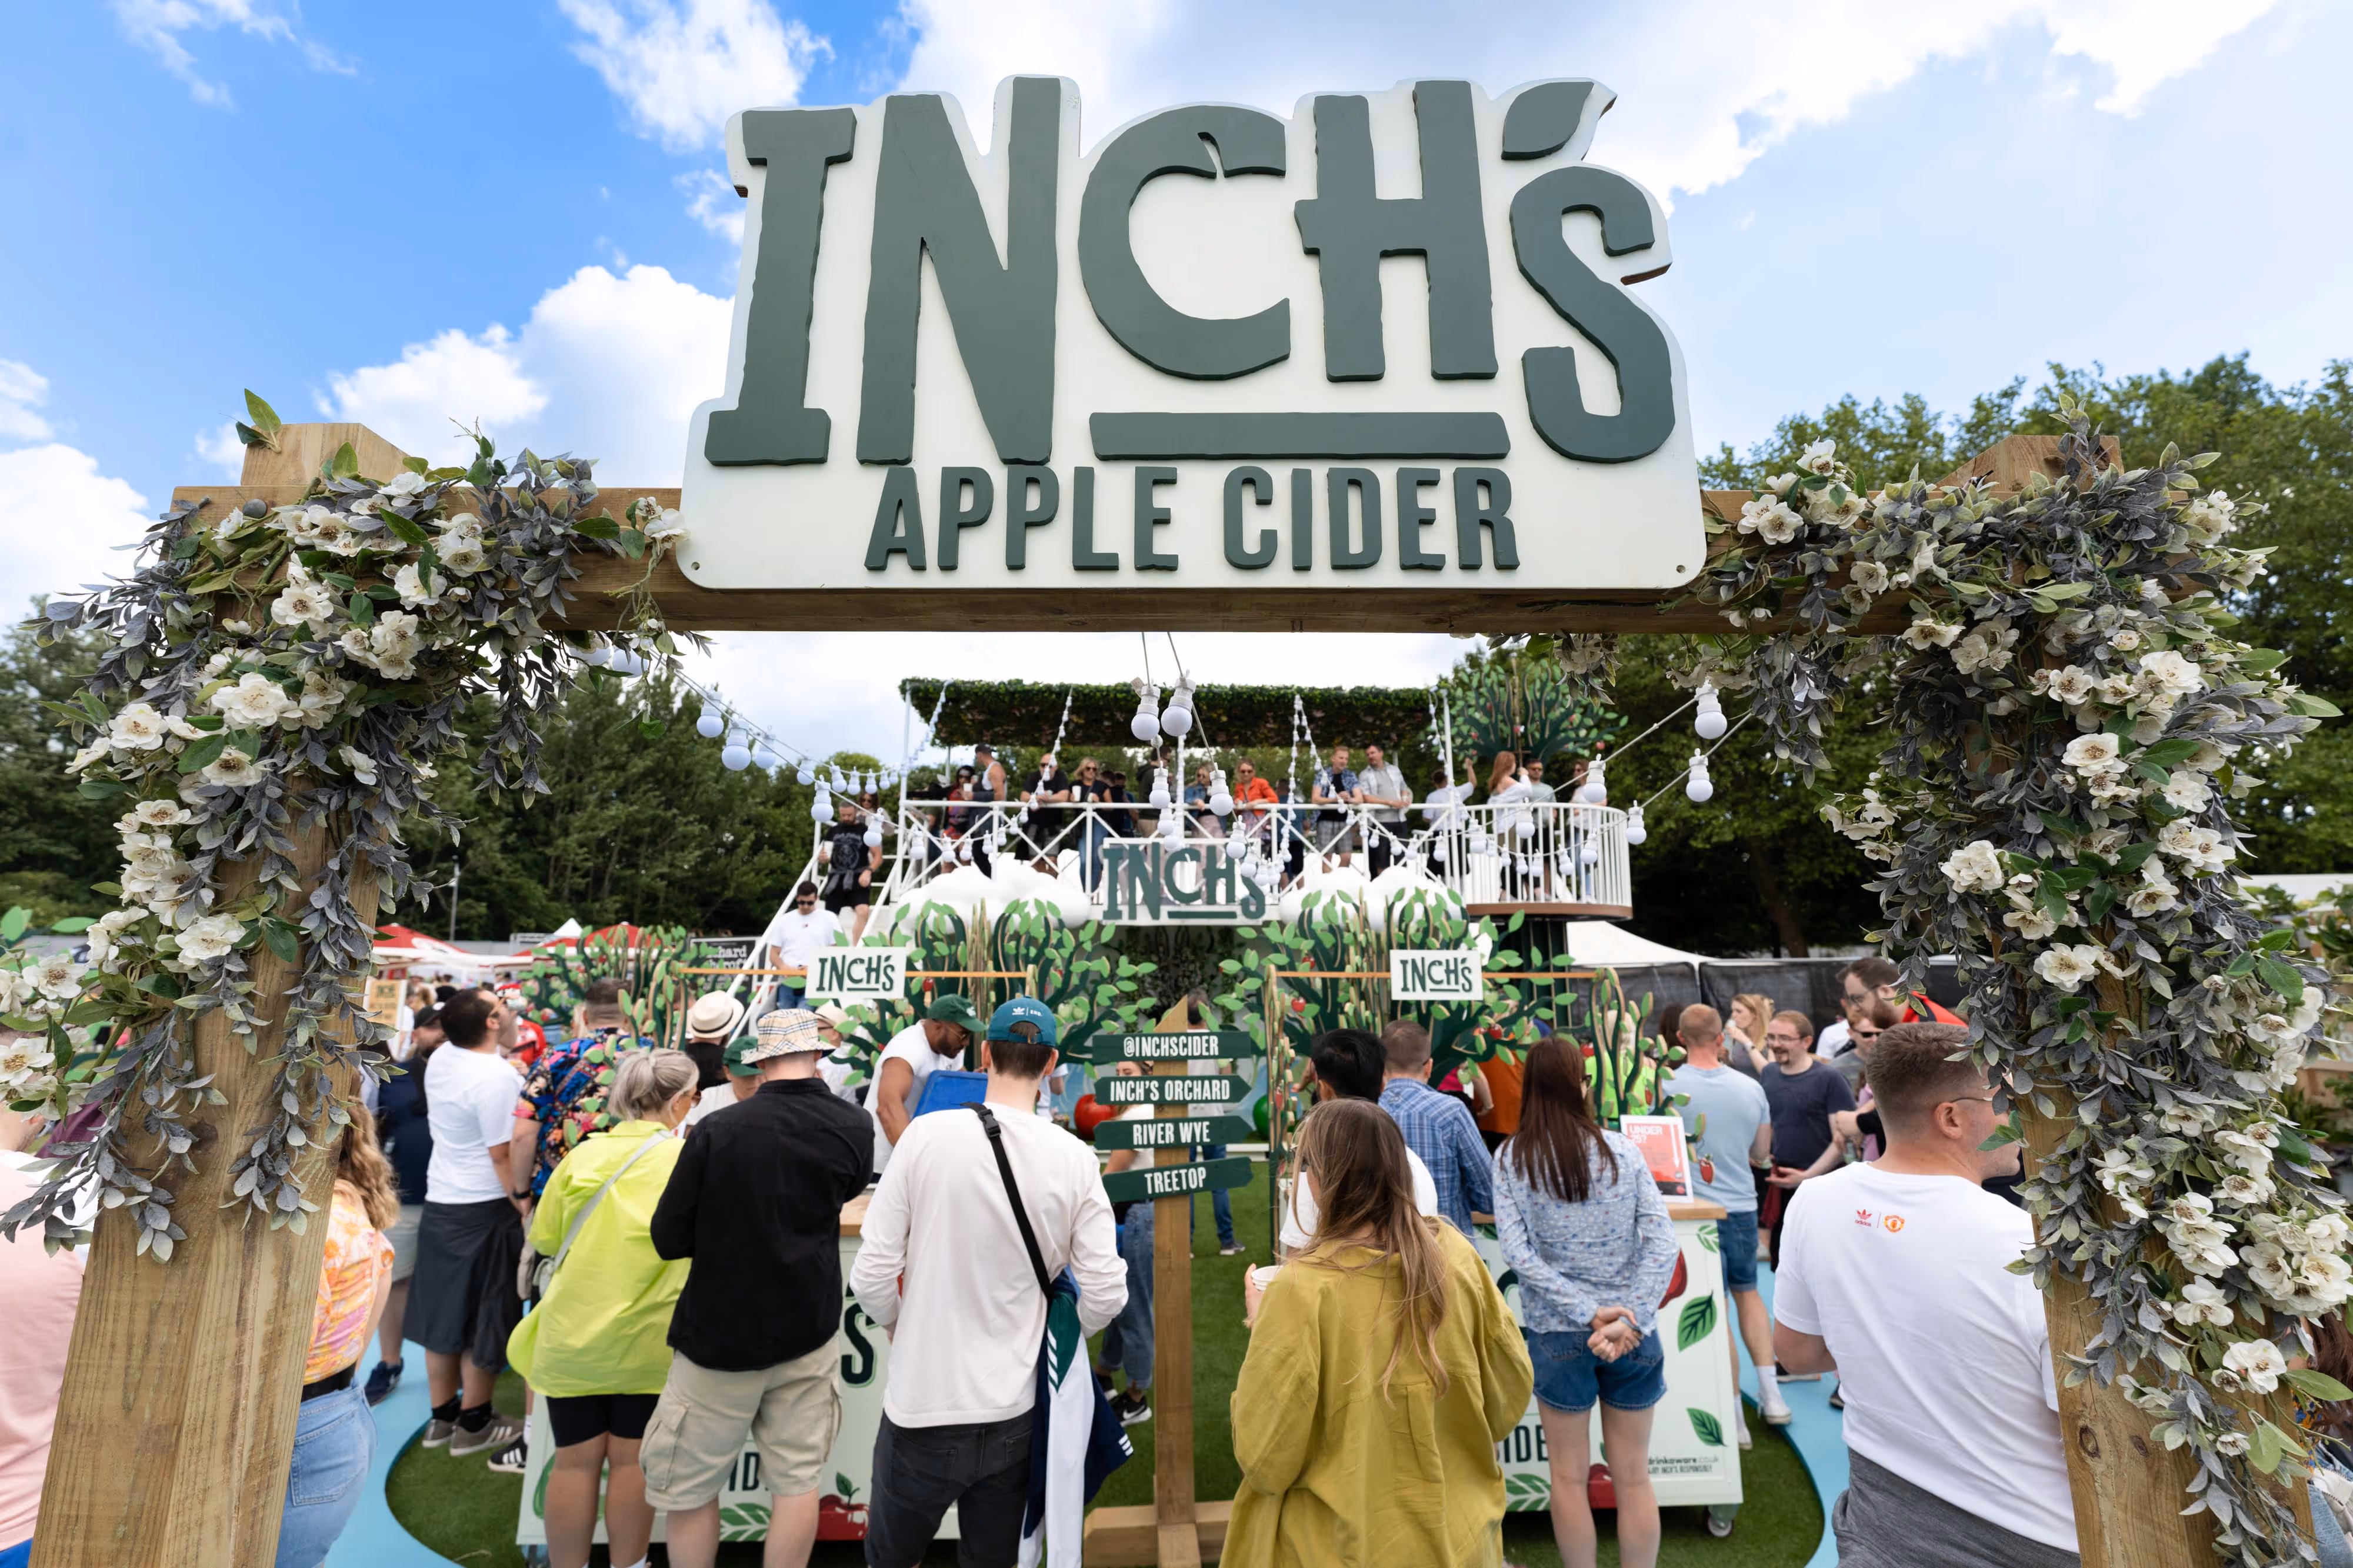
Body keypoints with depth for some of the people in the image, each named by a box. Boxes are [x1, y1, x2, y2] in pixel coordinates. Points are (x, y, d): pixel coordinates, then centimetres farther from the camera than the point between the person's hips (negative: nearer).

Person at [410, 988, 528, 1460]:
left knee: (443, 1312, 17)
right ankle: (474, 1424, 19)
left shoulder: (440, 1060, -1)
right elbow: (503, 1155, -22)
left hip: (439, 1203, 8)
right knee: (484, 1318, 7)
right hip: (485, 1211, -8)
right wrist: (525, 1206, -12)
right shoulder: (497, 1075, -25)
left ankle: (443, 1417, 30)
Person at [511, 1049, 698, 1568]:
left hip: (572, 1336, 2)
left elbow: (543, 1239, 6)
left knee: (575, 1461, 15)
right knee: (633, 1460, 13)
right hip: (644, 1340, -2)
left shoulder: (582, 1156, -4)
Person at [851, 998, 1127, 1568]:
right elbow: (1105, 1293, -9)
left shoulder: (927, 1135, -14)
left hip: (923, 1411, -1)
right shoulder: (1075, 1158, -10)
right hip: (1013, 1414, 2)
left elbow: (872, 1276, -11)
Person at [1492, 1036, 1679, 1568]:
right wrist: (1631, 1320, -14)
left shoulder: (1511, 1157, -9)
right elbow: (1663, 1244, -12)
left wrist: (1587, 1312, -13)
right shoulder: (1623, 1151, -5)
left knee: (1570, 1478, 16)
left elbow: (1518, 1252, -15)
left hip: (1557, 1333, -1)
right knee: (1634, 1478, 17)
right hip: (1632, 1332, 2)